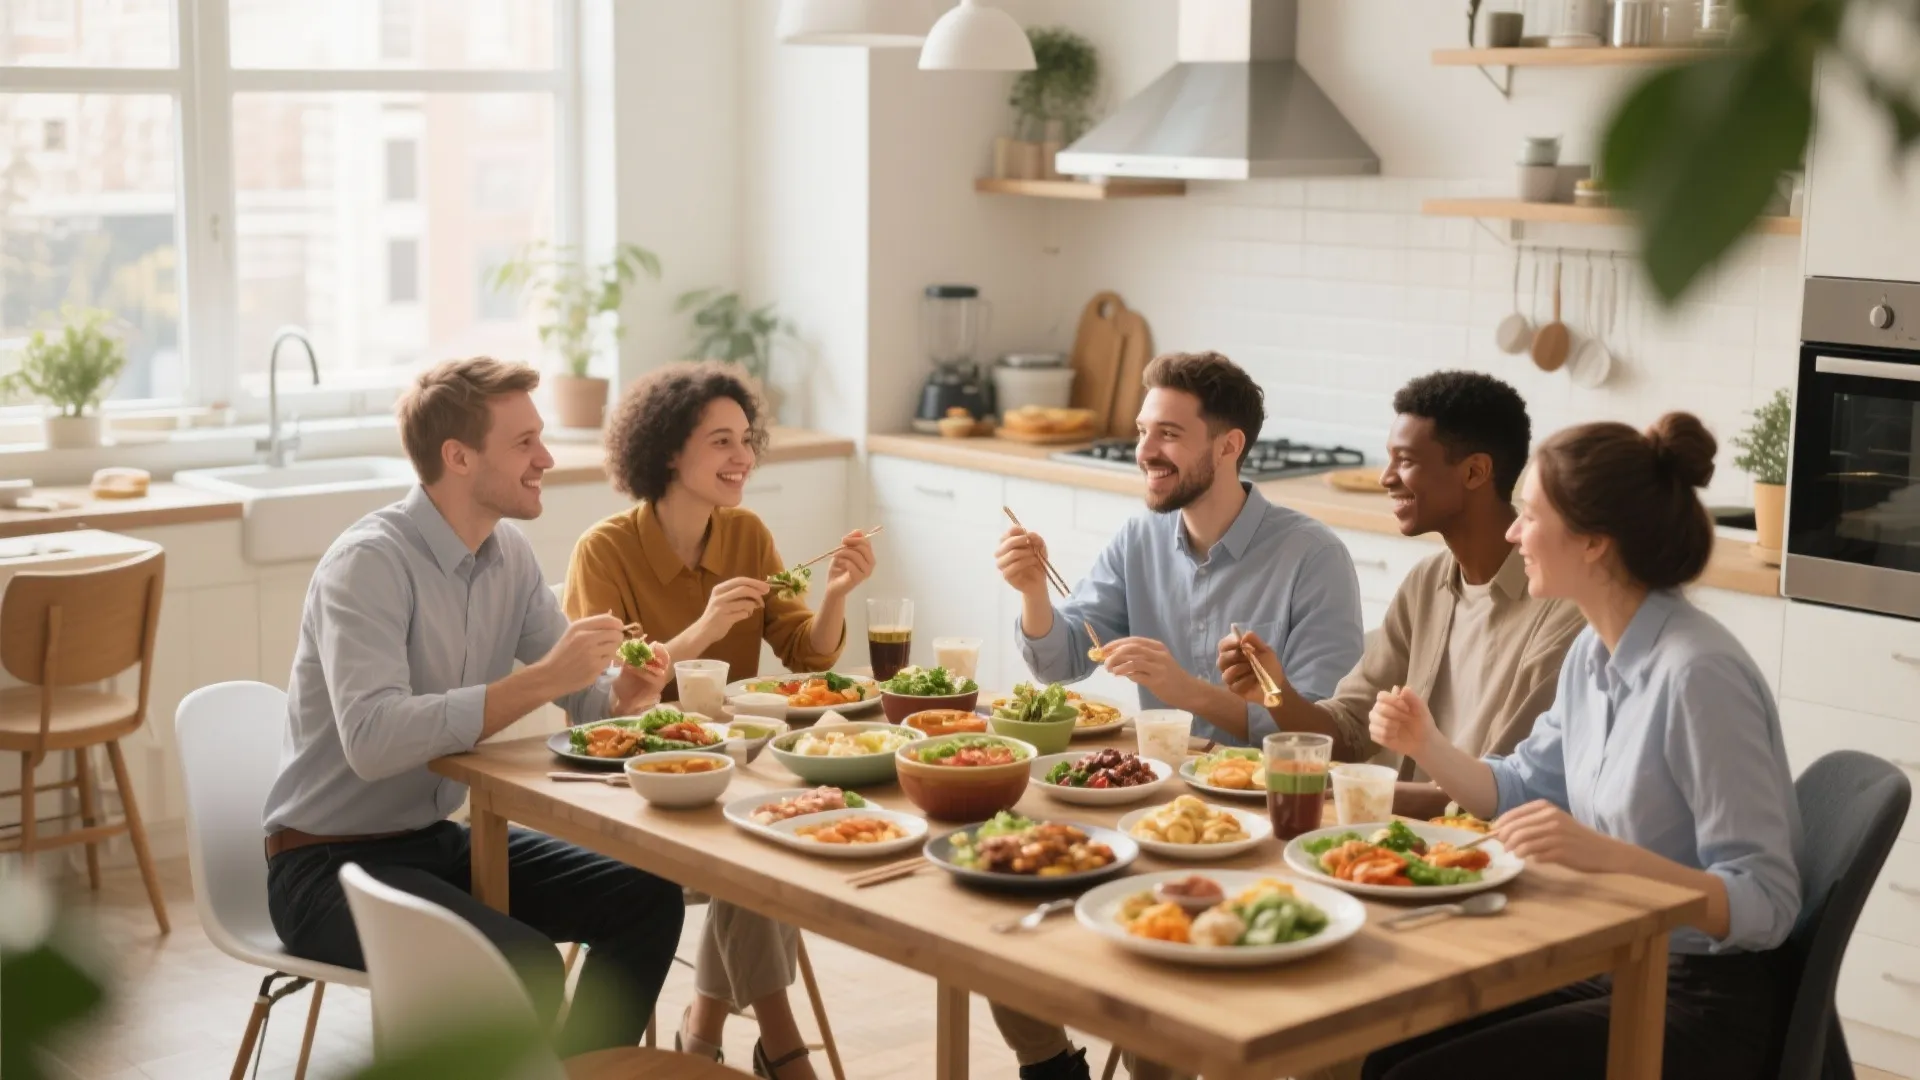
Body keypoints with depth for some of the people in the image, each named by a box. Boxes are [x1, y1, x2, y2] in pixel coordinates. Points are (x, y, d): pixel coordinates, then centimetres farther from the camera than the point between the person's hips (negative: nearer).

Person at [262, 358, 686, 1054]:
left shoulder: (509, 554, 3)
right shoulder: (370, 562, -21)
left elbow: (576, 689, 11)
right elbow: (373, 739, -34)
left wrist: (622, 692, -13)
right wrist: (538, 682, -34)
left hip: (441, 839, 8)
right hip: (331, 864, -8)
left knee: (649, 899, -4)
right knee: (525, 968, -29)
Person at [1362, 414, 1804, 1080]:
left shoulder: (1698, 674, -22)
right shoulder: (1594, 651, 4)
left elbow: (1767, 905, -23)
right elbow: (1523, 791, 20)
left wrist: (1609, 855, -36)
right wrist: (1427, 747, 1)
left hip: (1700, 1006, -8)